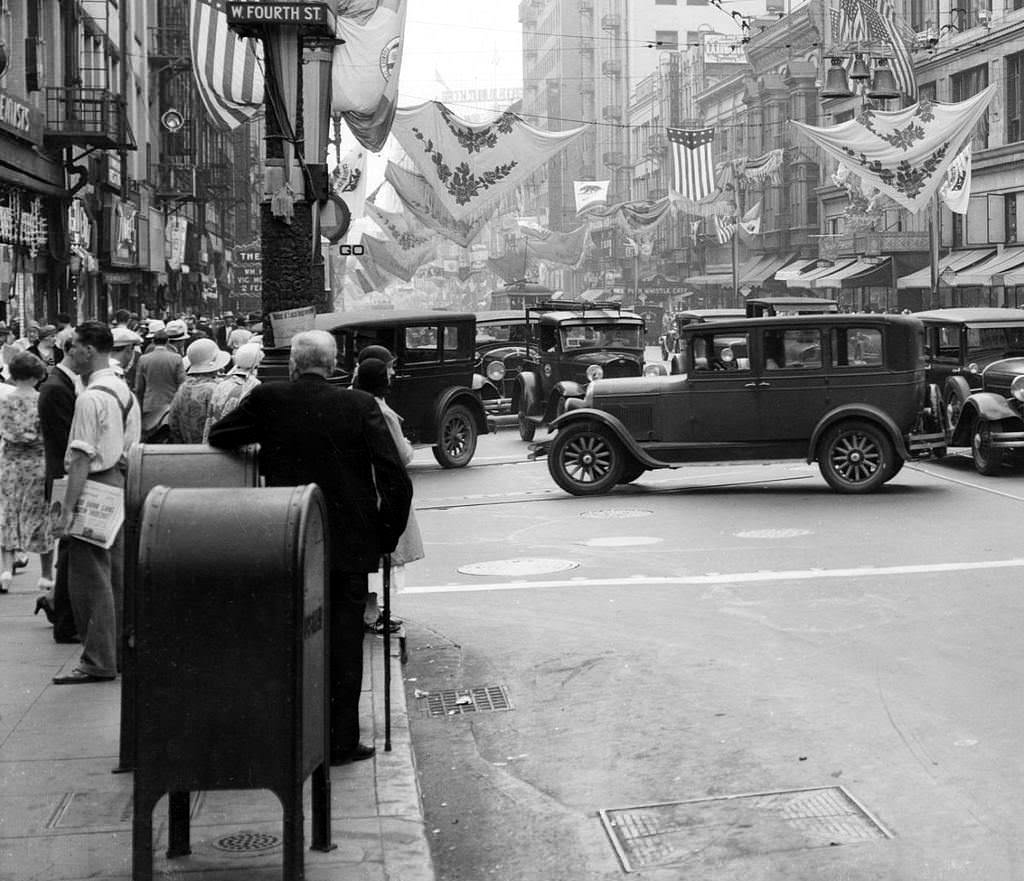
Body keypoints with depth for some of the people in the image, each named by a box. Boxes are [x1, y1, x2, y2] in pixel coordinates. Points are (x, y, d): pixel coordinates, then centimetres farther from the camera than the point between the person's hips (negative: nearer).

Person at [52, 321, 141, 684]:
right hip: (122, 486, 9)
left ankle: (98, 662, 0)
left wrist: (67, 509, -19)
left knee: (89, 576, -3)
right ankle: (124, 650, 23)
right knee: (117, 572, 15)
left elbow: (82, 458, -20)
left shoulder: (90, 398, -17)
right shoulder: (126, 392, 12)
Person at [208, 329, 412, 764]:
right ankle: (342, 740, 12)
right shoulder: (361, 406, -6)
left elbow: (218, 436, 10)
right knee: (345, 643, 9)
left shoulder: (268, 399, -5)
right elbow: (397, 480, -10)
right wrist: (387, 537, 1)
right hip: (349, 545, 0)